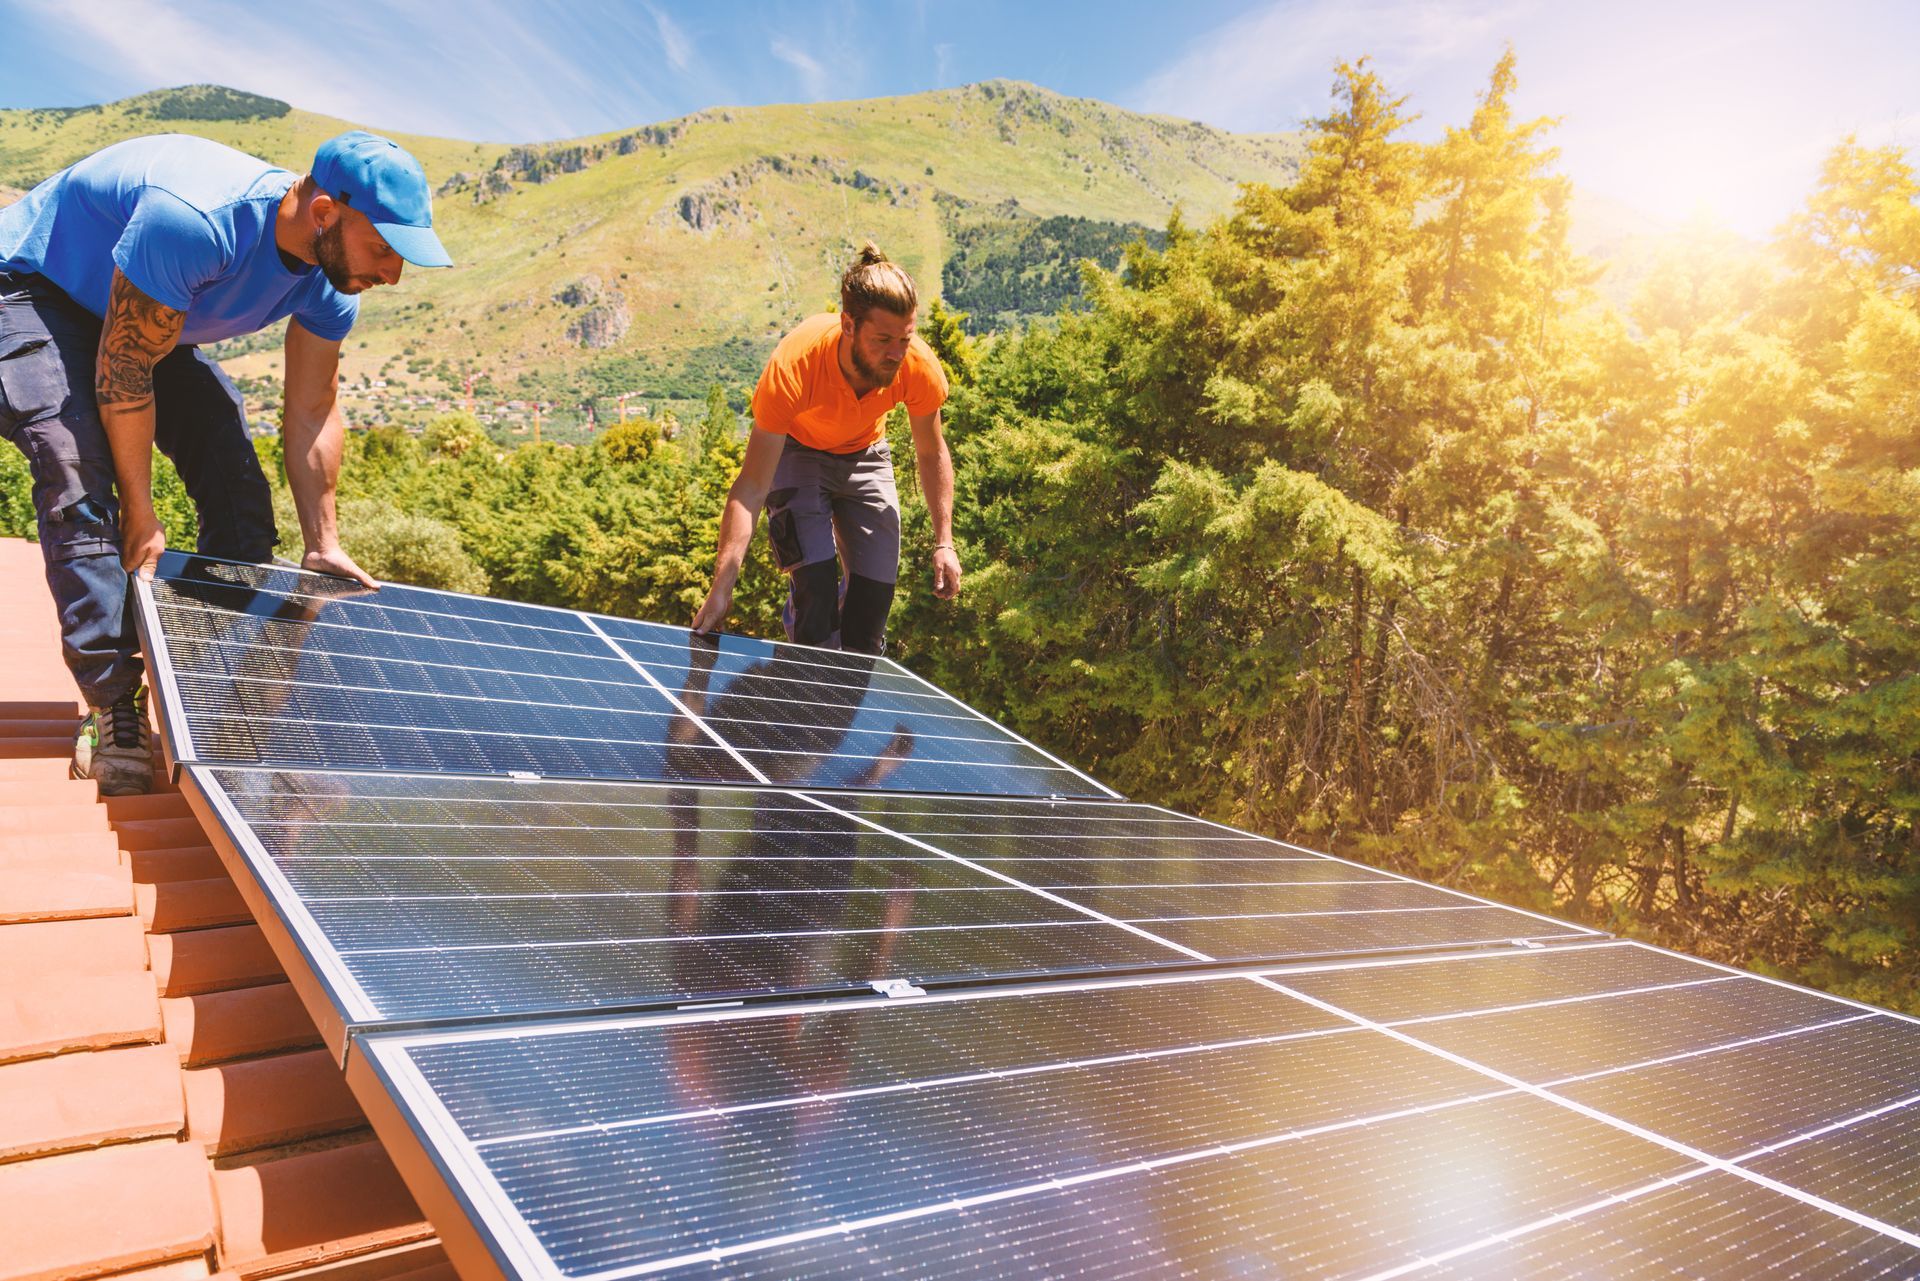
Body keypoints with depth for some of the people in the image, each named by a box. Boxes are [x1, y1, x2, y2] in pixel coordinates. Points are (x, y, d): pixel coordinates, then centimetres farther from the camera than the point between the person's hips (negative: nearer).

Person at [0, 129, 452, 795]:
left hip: (146, 324, 7)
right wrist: (140, 514, -26)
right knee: (81, 479, -27)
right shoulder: (193, 222, -41)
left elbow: (312, 415, -7)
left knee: (237, 481, -4)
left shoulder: (330, 279, -17)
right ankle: (111, 704, -23)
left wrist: (323, 545, -7)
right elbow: (123, 373, -32)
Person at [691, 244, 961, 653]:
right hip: (795, 451, -3)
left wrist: (944, 542, -14)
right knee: (815, 585, -21)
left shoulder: (918, 366, -29)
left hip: (865, 456, 3)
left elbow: (931, 454, -8)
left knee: (873, 596, -4)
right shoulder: (793, 367, -38)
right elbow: (751, 486, -35)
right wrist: (721, 589, -42)